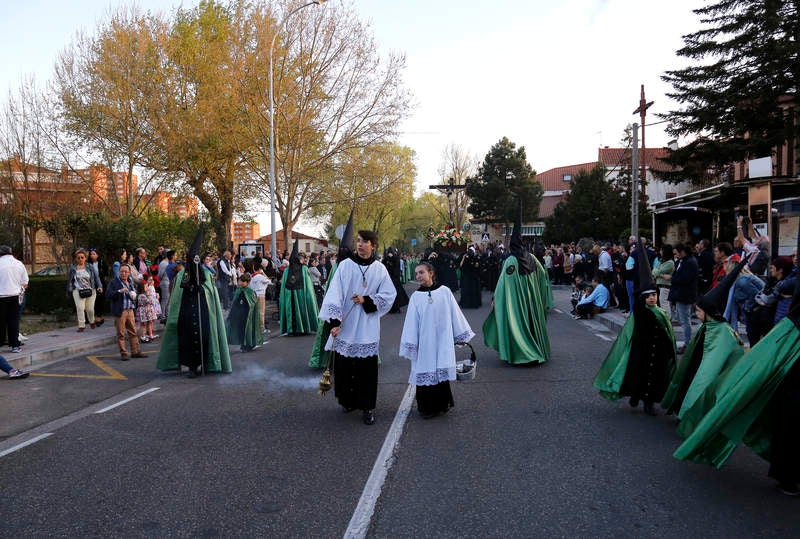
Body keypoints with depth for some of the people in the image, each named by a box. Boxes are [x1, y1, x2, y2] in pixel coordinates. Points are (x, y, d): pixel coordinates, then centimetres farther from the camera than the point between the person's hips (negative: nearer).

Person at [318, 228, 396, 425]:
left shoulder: (379, 269, 1)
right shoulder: (345, 265, -2)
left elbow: (389, 295, 4)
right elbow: (334, 294, -8)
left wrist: (366, 301, -10)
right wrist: (335, 321, -18)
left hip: (368, 328, 0)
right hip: (346, 327, 0)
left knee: (368, 368, 1)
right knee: (344, 366, 7)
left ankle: (367, 407, 13)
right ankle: (348, 400, 27)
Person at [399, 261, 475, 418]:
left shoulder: (444, 291, 0)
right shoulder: (416, 296, 1)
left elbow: (455, 314, 6)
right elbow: (411, 323, 2)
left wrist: (461, 335, 10)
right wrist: (410, 345, 0)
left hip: (442, 341, 0)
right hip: (424, 343, 0)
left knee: (442, 372, 4)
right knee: (425, 373, 2)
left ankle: (442, 404, 20)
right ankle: (427, 407, 14)